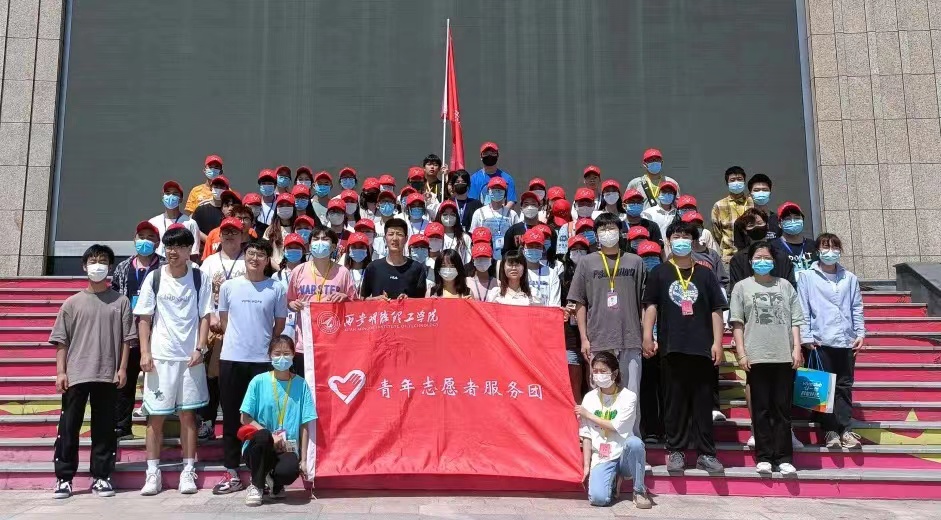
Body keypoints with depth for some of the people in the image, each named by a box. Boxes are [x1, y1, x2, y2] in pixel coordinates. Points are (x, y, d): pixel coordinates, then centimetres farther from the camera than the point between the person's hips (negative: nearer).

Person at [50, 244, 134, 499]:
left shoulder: (120, 301, 6)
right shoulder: (72, 303, 7)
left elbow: (126, 339, 4)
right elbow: (61, 341, 5)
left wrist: (122, 368, -3)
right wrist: (60, 372, -2)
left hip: (108, 375, 0)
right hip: (76, 374, 0)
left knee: (105, 428, 5)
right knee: (69, 427, 3)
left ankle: (101, 477, 13)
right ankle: (64, 478, 12)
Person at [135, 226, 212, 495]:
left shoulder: (200, 278, 2)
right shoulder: (154, 277, 2)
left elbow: (205, 316, 3)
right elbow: (144, 318, 4)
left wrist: (200, 348, -8)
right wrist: (145, 352, -4)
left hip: (190, 356, 0)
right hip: (159, 355, 0)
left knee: (188, 413, 5)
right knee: (156, 415, 3)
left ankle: (188, 471, 12)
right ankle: (153, 473, 11)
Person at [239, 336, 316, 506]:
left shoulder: (301, 384, 2)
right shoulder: (259, 381, -1)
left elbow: (304, 426, 1)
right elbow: (245, 419, -3)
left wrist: (303, 459, -4)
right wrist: (271, 436, -14)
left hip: (286, 449, 0)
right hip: (259, 447, 0)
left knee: (290, 471, -33)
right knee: (263, 436, -35)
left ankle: (275, 482, 7)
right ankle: (256, 485, -8)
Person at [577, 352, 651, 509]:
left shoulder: (628, 396, -5)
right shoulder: (589, 398, 2)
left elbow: (616, 427, -11)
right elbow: (586, 435, 2)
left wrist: (587, 415, -5)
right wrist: (587, 466, -2)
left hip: (624, 456, -1)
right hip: (601, 459, 1)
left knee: (634, 442, -36)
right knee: (598, 498, -25)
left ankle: (639, 491, -12)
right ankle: (614, 479, 12)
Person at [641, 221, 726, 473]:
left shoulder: (705, 274, 10)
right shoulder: (659, 273, 8)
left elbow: (716, 310, 8)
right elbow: (651, 306, 4)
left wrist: (717, 342, 0)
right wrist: (648, 336, -6)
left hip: (702, 348, 1)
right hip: (672, 348, -1)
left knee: (703, 401, 4)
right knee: (674, 401, 5)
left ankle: (706, 453, 10)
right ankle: (675, 450, 13)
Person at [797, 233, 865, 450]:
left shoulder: (849, 278, 10)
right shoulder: (807, 277, 2)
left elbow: (857, 308, 12)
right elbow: (803, 309, -2)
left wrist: (860, 333, 4)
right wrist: (806, 337, -7)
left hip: (846, 341, 3)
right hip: (820, 341, -2)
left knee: (845, 386, 6)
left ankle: (846, 429, 11)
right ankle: (830, 430, 9)